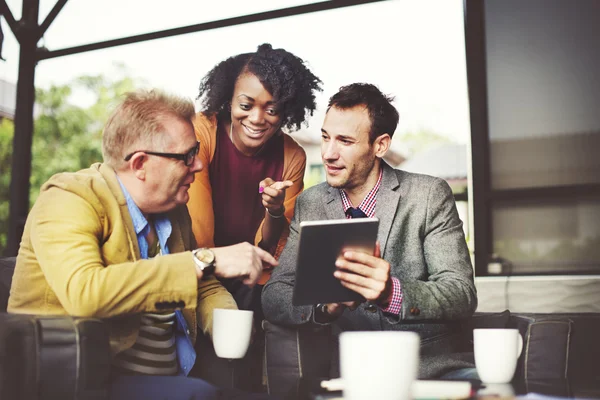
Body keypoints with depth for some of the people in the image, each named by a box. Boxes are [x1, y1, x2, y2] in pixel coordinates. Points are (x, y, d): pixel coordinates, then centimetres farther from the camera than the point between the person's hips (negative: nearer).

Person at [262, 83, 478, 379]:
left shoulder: (430, 195, -2)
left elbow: (462, 294, -9)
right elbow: (273, 297, 0)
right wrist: (324, 304, -23)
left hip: (432, 363, 0)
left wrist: (392, 292, -29)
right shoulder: (309, 204, 6)